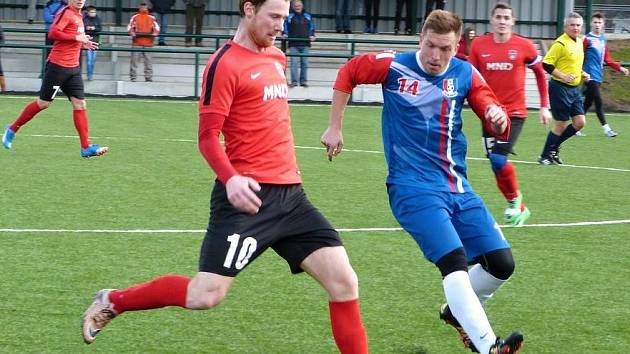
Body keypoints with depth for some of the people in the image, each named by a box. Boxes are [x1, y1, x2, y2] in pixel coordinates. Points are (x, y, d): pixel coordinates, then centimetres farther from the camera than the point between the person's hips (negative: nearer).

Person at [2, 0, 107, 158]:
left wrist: (83, 44, 12)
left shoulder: (78, 16, 15)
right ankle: (12, 130, 19)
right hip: (58, 66, -8)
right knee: (43, 103, 2)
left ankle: (86, 148, -4)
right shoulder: (65, 13, -12)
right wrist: (76, 38, -23)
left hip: (73, 68, 8)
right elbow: (53, 33, -25)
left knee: (79, 104, -1)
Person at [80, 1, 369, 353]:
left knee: (344, 282, -3)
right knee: (205, 295, -9)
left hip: (290, 194, 7)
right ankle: (111, 302, 13)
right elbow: (208, 137, -12)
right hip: (249, 196, -7)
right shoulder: (225, 64, -9)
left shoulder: (277, 58, 15)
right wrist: (231, 179, -27)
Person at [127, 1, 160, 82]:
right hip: (137, 43, -1)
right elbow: (130, 27, 3)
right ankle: (133, 77, -1)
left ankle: (149, 77, 5)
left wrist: (155, 33, -11)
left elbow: (156, 27, 9)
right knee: (134, 60, -4)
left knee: (148, 61, 1)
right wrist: (132, 32, -17)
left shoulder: (151, 18, 12)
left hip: (148, 43, 1)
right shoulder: (135, 17, 8)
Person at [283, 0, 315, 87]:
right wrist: (285, 34, -8)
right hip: (294, 44, -2)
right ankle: (294, 81, -9)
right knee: (294, 62, -10)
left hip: (305, 44, 2)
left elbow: (312, 28, 16)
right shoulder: (289, 17, 6)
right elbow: (285, 27, 10)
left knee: (305, 63, 2)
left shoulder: (308, 16, 13)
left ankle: (304, 81, 9)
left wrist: (312, 35, 1)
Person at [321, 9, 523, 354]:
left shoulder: (465, 74, 2)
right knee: (455, 261, -25)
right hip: (413, 187, -5)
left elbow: (499, 128, 3)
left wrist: (498, 118, -21)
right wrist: (334, 127, 11)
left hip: (457, 186, 5)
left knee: (501, 263, 0)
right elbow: (347, 73, 9)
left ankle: (458, 311, 29)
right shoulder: (394, 66, -7)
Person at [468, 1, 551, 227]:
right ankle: (520, 209, 24)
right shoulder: (479, 45, -2)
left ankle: (514, 198, 6)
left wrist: (544, 107, 6)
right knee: (497, 165, 5)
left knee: (498, 159, -19)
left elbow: (540, 73, 7)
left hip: (514, 113, -3)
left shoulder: (524, 46, -6)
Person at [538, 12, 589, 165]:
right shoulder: (560, 44, -15)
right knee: (561, 124, -3)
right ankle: (545, 156, 13)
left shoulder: (579, 42, 11)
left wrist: (582, 74, 9)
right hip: (560, 88, -8)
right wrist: (563, 76, -24)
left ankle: (554, 147, 21)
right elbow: (546, 64, -18)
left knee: (580, 122, 3)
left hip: (575, 89, 8)